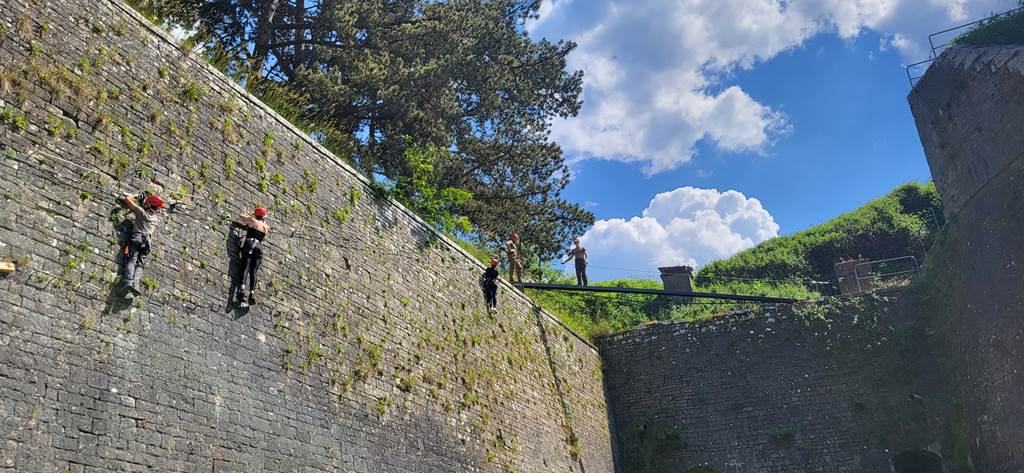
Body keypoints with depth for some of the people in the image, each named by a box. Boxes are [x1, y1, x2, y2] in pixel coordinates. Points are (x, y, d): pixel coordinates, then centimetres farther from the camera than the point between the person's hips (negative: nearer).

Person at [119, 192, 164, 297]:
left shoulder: (142, 212, 10)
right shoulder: (157, 218, 23)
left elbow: (126, 199, 15)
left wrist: (131, 197, 37)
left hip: (136, 237, -3)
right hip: (147, 241, 3)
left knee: (131, 259, -13)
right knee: (140, 264, -4)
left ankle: (128, 280, -33)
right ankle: (135, 283, -24)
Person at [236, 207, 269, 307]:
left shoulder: (252, 221, 12)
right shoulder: (266, 227, 21)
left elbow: (240, 215, 27)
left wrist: (250, 216, 43)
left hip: (249, 244, -2)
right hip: (259, 247, 2)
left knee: (245, 267, -14)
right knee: (253, 271, -5)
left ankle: (242, 288, -36)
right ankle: (252, 293, -22)